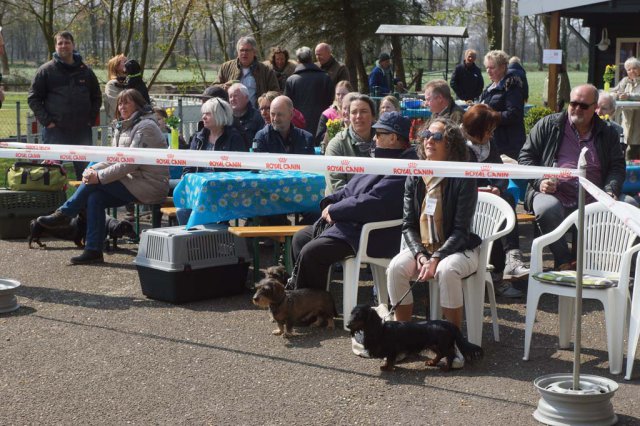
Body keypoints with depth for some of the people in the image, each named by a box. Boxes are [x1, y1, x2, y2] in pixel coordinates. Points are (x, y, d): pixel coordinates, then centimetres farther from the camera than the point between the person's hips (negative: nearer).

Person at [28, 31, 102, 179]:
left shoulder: (85, 71, 10)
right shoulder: (46, 71, 1)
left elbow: (96, 97, 18)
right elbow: (33, 98, 0)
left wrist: (91, 119, 5)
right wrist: (46, 121, -9)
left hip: (82, 131, 3)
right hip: (55, 132, -3)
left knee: (85, 171, 7)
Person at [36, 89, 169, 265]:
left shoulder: (145, 127, -14)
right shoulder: (123, 127, 17)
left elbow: (129, 163, -21)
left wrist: (99, 176, -22)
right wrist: (94, 169, -5)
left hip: (150, 185, -8)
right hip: (134, 181, 8)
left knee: (95, 183, -18)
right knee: (95, 197, -13)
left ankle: (63, 215, -1)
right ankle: (93, 251, -11)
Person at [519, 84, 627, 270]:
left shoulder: (607, 134, 18)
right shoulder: (548, 125, 12)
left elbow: (617, 167, 17)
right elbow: (526, 156, 11)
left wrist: (610, 192, -3)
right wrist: (539, 182, -6)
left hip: (591, 202, 1)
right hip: (551, 194, -1)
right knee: (548, 209, -38)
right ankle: (564, 262, -20)